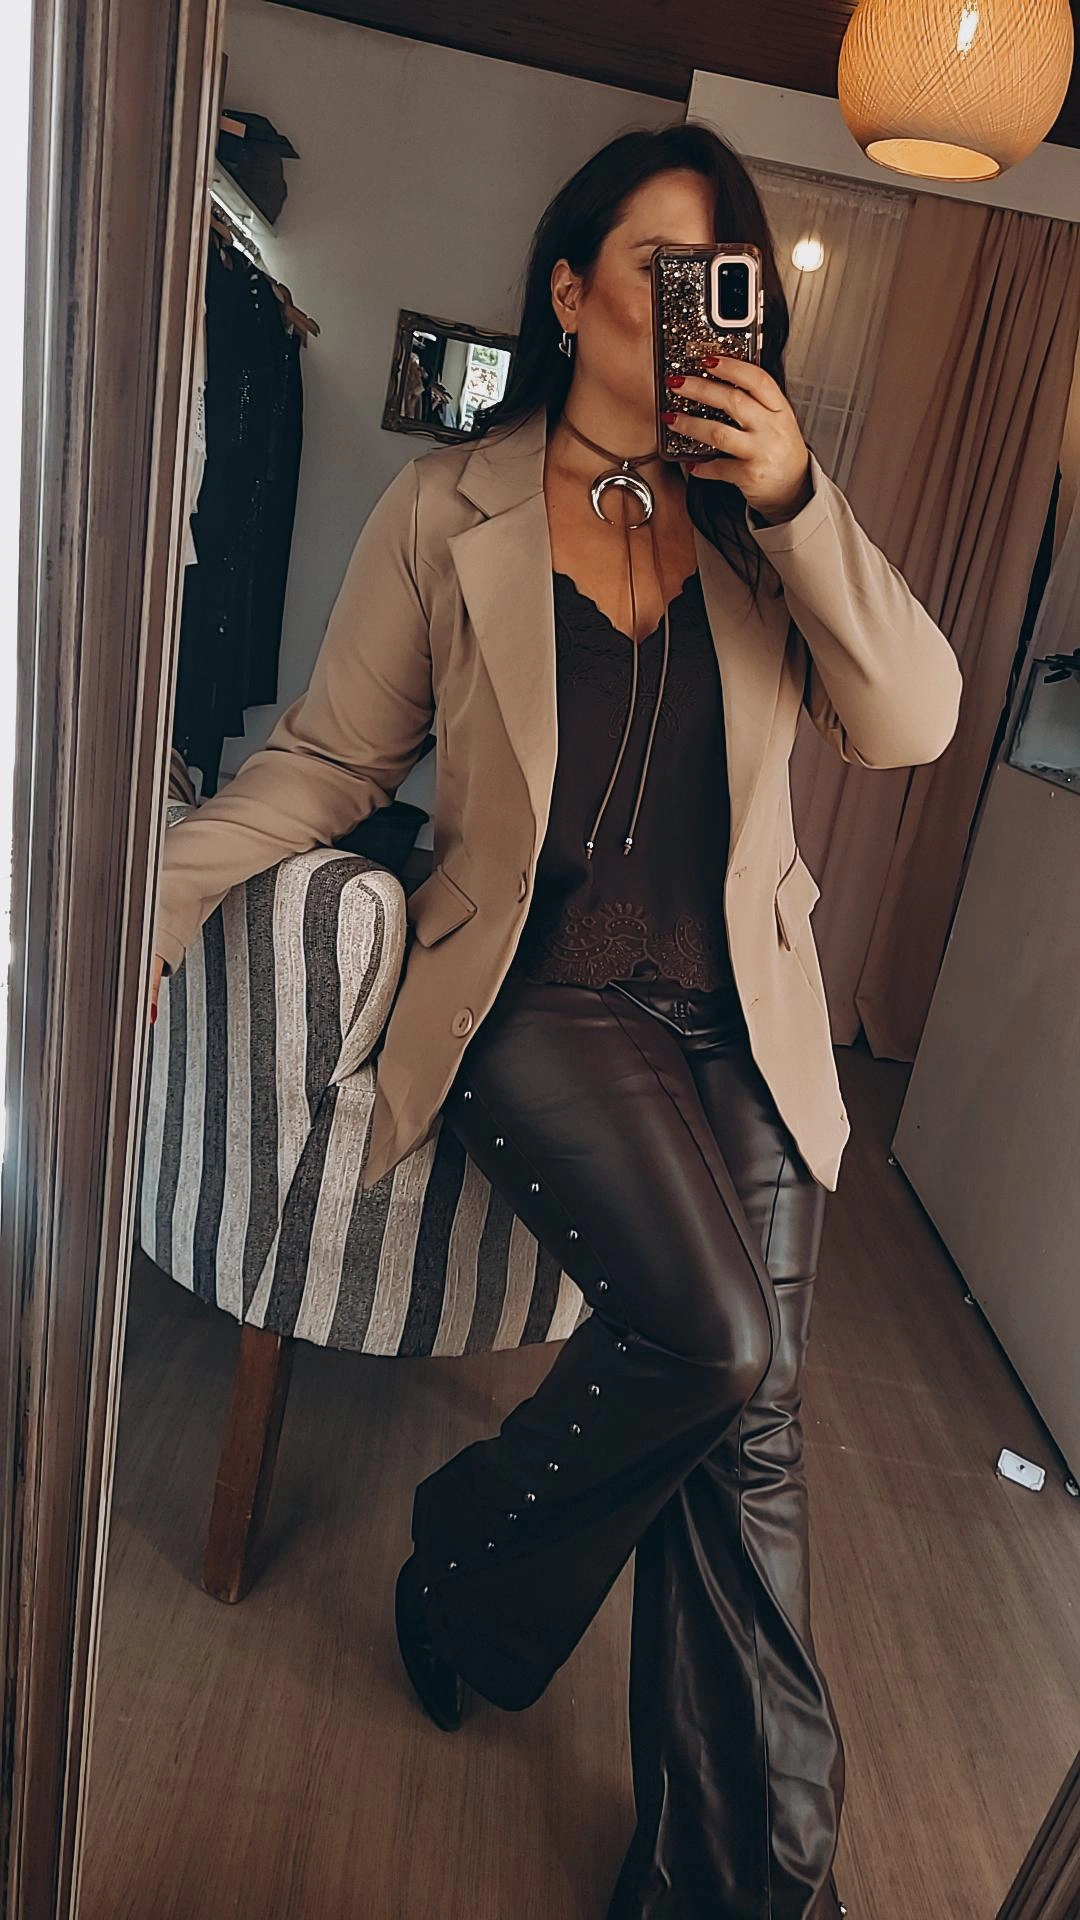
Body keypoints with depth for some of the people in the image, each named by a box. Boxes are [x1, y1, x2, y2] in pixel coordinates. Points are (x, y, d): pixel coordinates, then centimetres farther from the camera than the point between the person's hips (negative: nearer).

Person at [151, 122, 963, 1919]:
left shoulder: (763, 516, 9)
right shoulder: (447, 511, 2)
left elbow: (915, 724, -2)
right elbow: (333, 756, 3)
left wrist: (796, 499, -12)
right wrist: (159, 886, -8)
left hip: (739, 1010, 3)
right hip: (542, 990, -3)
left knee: (752, 1419, -3)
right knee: (709, 1335, -23)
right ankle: (469, 1575, 11)